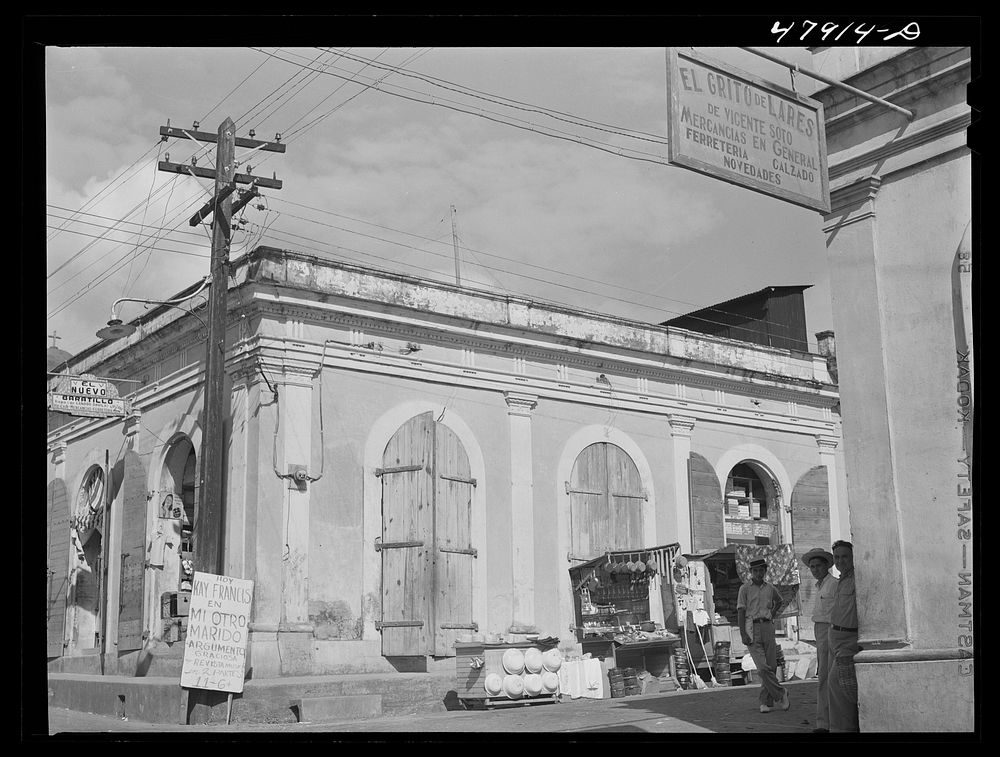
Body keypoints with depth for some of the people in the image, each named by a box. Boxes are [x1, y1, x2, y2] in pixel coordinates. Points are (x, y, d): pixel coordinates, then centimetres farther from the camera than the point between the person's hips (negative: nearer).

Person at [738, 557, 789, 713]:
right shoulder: (745, 589, 0)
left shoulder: (770, 588, 11)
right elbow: (741, 612, -4)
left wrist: (772, 614, 16)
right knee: (763, 667, -13)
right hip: (752, 628, -4)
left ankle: (766, 702, 11)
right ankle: (780, 694, 4)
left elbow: (779, 601, 33)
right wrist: (743, 634, -13)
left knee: (771, 666, 1)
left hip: (768, 626, 4)